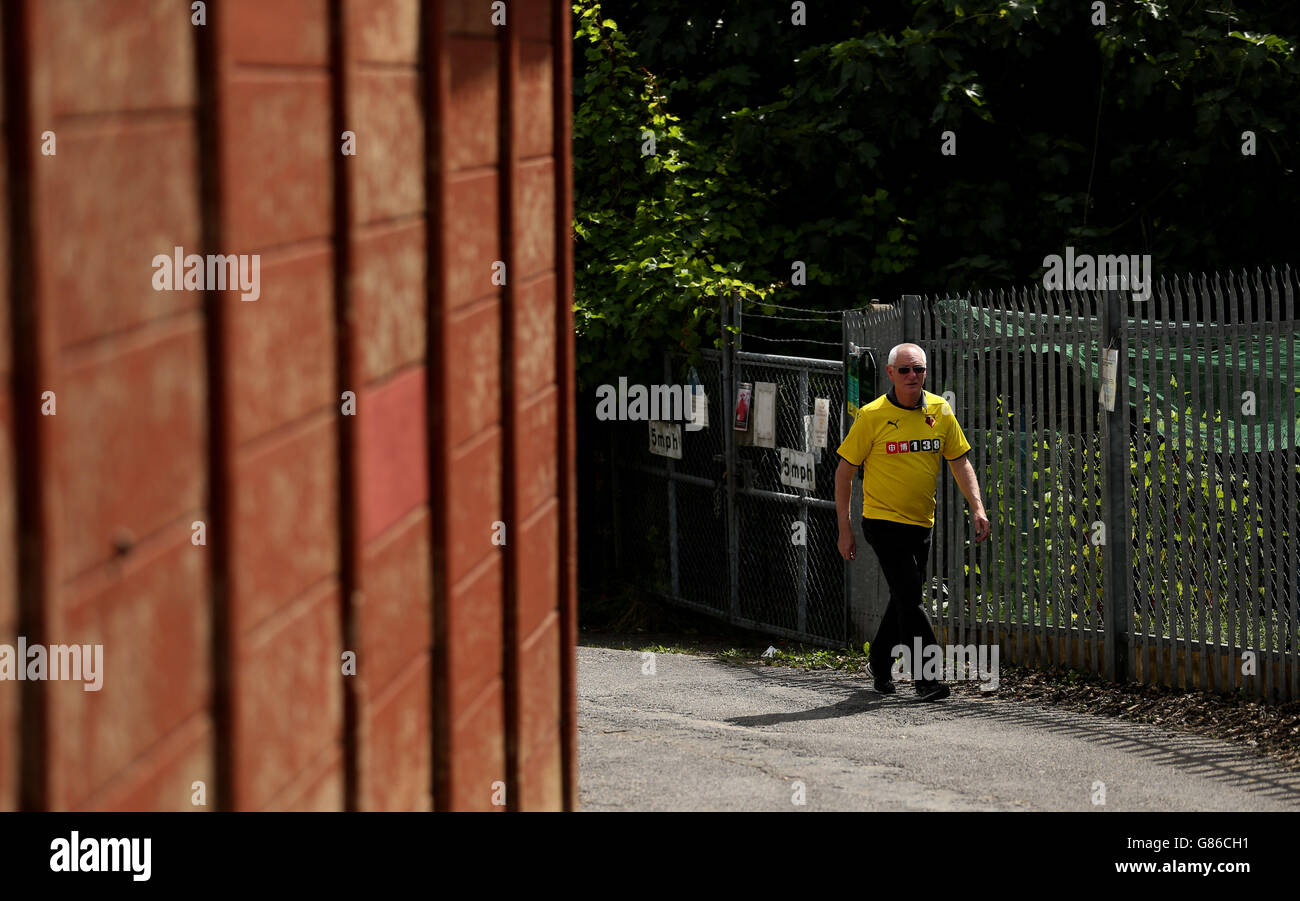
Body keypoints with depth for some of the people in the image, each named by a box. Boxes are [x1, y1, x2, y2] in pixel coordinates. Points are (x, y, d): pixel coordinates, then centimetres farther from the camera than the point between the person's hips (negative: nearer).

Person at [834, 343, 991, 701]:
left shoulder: (940, 411, 2)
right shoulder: (873, 416, -10)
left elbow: (960, 462, 8)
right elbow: (845, 470, -4)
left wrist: (977, 508, -5)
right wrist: (845, 529, -6)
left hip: (921, 523, 5)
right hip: (883, 520, -5)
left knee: (905, 597, 15)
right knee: (910, 597, -13)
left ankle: (880, 662, 35)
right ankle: (926, 678, -10)